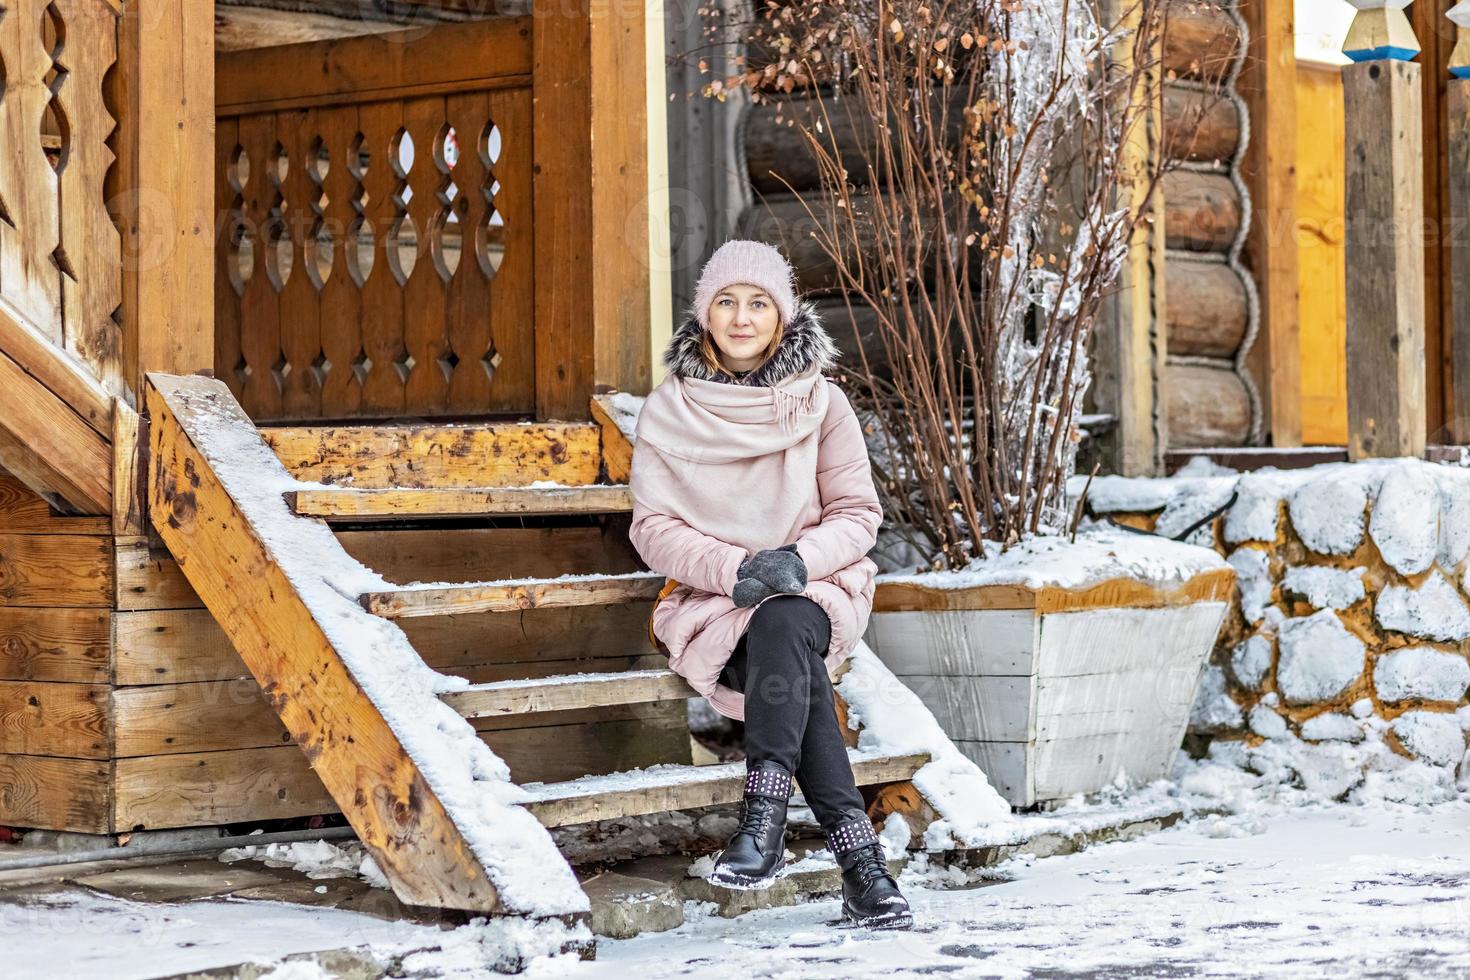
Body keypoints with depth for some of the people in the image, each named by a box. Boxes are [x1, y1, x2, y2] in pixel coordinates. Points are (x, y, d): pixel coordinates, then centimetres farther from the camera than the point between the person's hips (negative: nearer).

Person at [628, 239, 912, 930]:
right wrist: (734, 569, -18)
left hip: (814, 591, 0)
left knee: (782, 625, -37)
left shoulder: (820, 403, 4)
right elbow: (653, 527, -1)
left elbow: (858, 514, 2)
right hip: (709, 599, 0)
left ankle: (763, 816, -44)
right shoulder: (668, 410, 3)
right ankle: (857, 853, -41)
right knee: (790, 657, -33)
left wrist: (798, 559, -19)